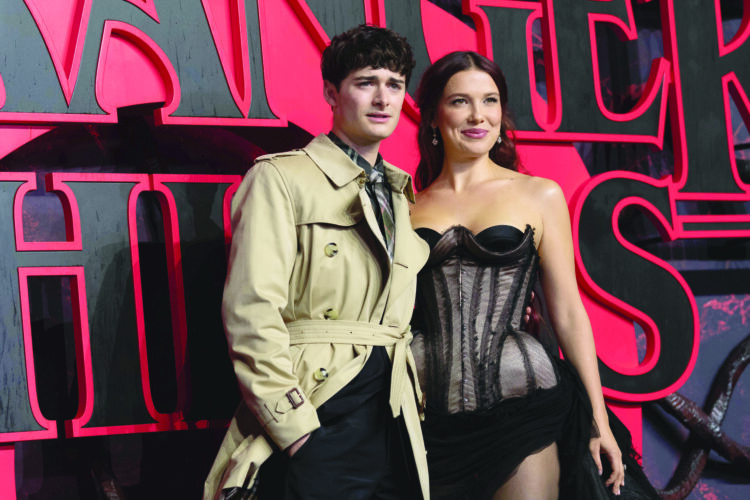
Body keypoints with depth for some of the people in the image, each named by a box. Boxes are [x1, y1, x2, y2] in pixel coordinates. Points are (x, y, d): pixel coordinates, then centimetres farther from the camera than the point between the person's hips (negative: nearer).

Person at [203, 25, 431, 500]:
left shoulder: (402, 192, 18)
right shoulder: (281, 178, -3)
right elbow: (251, 312, -12)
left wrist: (415, 402, 9)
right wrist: (293, 425, -17)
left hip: (392, 420, 6)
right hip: (314, 417, -6)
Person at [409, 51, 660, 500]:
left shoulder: (539, 196, 5)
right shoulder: (410, 206, 8)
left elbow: (568, 312, 3)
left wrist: (599, 419, 0)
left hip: (517, 397, -1)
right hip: (433, 409, 1)